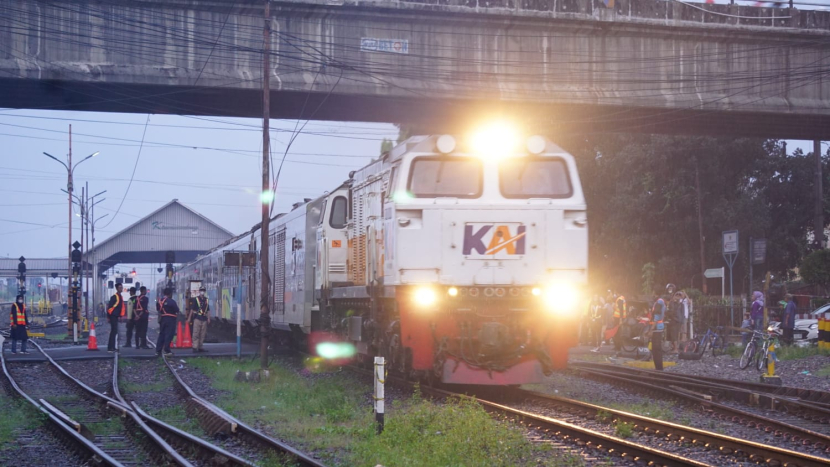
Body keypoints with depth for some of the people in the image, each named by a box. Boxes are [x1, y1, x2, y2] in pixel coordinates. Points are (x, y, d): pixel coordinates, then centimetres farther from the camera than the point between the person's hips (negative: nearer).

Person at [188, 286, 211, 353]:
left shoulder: (206, 300, 14)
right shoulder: (195, 299, -1)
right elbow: (192, 309, -2)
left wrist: (208, 318, 10)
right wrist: (189, 318, -5)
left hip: (204, 319, 5)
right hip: (197, 318, -5)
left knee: (202, 334, 7)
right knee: (196, 333, -8)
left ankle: (200, 347, 13)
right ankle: (195, 347, -9)